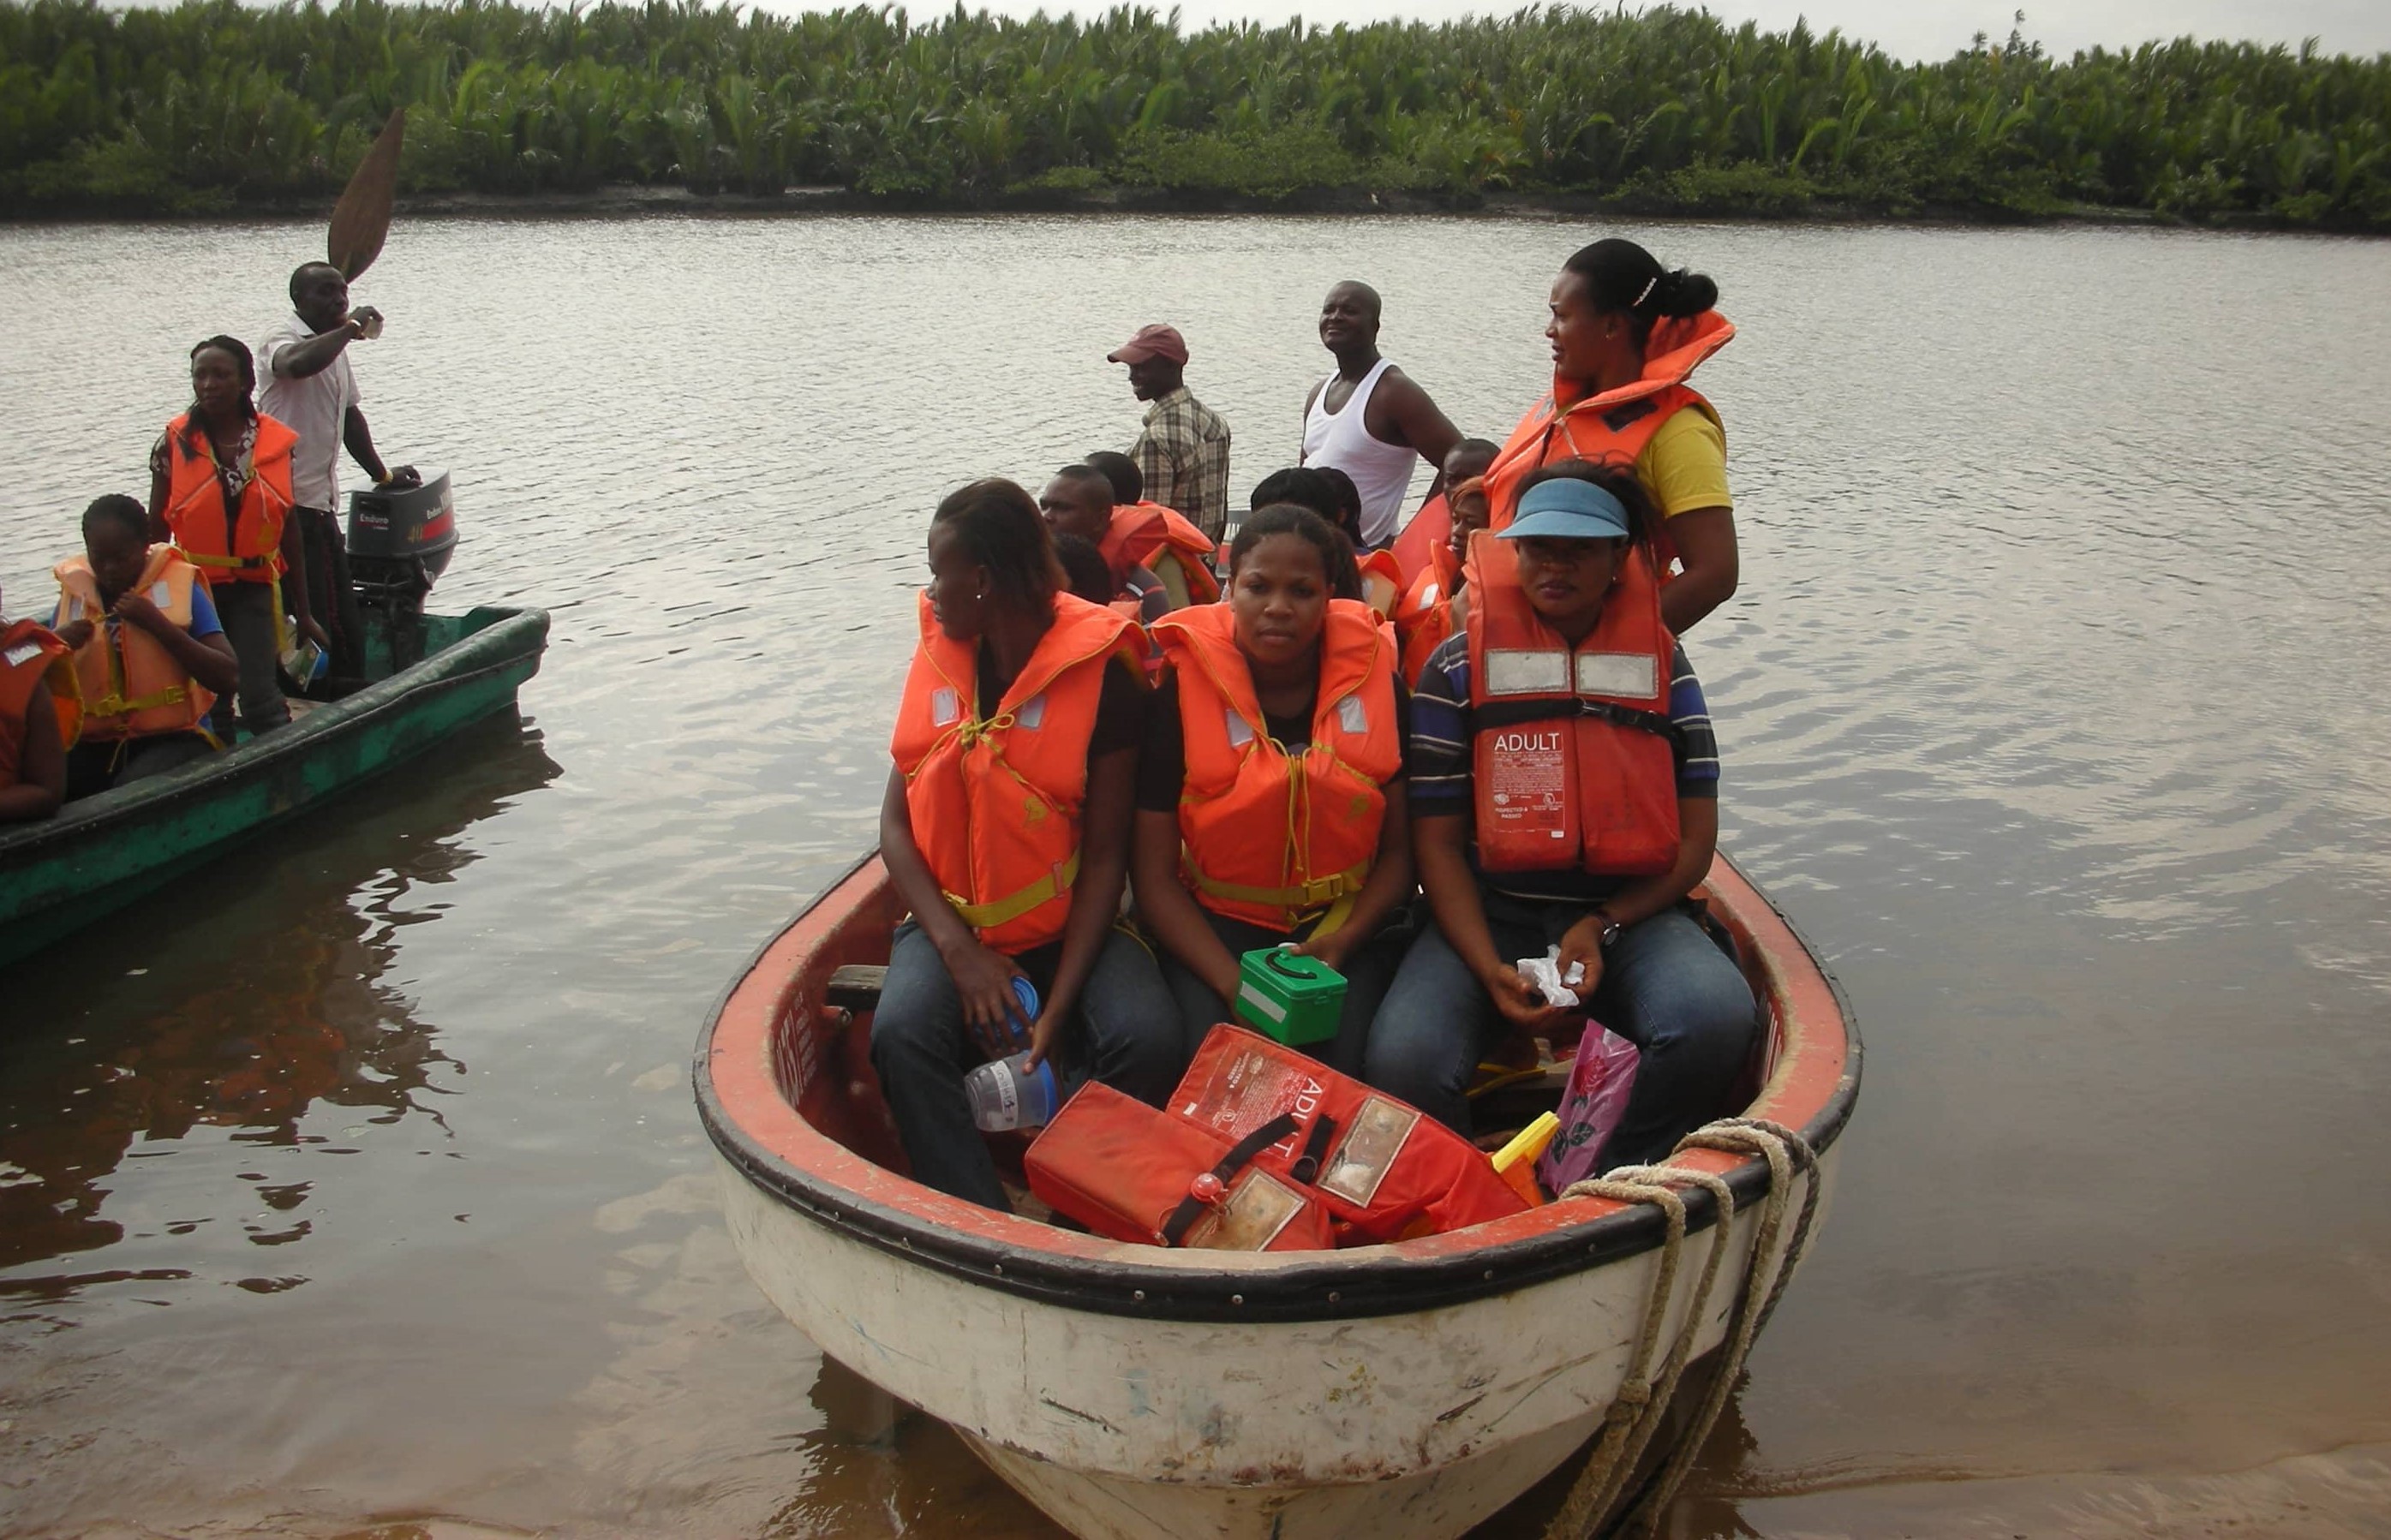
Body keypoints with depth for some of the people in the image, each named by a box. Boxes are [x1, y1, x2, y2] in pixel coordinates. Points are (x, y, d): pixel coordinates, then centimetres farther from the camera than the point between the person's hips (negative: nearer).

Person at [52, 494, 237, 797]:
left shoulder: (179, 587, 1)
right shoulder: (74, 594, 11)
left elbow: (229, 679, -10)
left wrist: (157, 623, -15)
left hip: (173, 738, -3)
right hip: (94, 743, 3)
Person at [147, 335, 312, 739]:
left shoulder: (276, 443, -1)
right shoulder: (174, 443, -3)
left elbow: (289, 532, 6)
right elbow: (156, 531, 4)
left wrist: (303, 612, 8)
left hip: (255, 588, -1)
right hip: (196, 587, 1)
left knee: (261, 697, -10)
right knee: (208, 704, 10)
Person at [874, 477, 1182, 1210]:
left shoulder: (1102, 675, -9)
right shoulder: (941, 660, 6)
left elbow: (1105, 855, -10)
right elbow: (896, 824, 3)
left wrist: (1059, 1006, -19)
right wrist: (958, 949, -13)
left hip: (1069, 926, -3)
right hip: (954, 922, 3)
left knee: (1147, 1040, -31)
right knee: (902, 1034, -29)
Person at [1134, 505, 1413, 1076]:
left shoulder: (1374, 685, 0)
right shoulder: (1179, 695, -6)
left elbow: (1399, 848, 4)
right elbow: (1154, 875, -6)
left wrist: (1343, 941, -14)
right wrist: (1234, 983, -19)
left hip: (1343, 926, 2)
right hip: (1214, 929, -1)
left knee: (1346, 1063, -25)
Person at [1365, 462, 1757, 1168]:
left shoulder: (1664, 667, 8)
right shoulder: (1458, 669, 2)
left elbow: (1695, 839, 6)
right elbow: (1437, 840, -2)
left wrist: (1602, 926, -10)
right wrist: (1489, 970, -16)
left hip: (1628, 915, 2)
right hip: (1485, 917, -1)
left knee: (1716, 1019, -31)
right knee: (1401, 1062, -30)